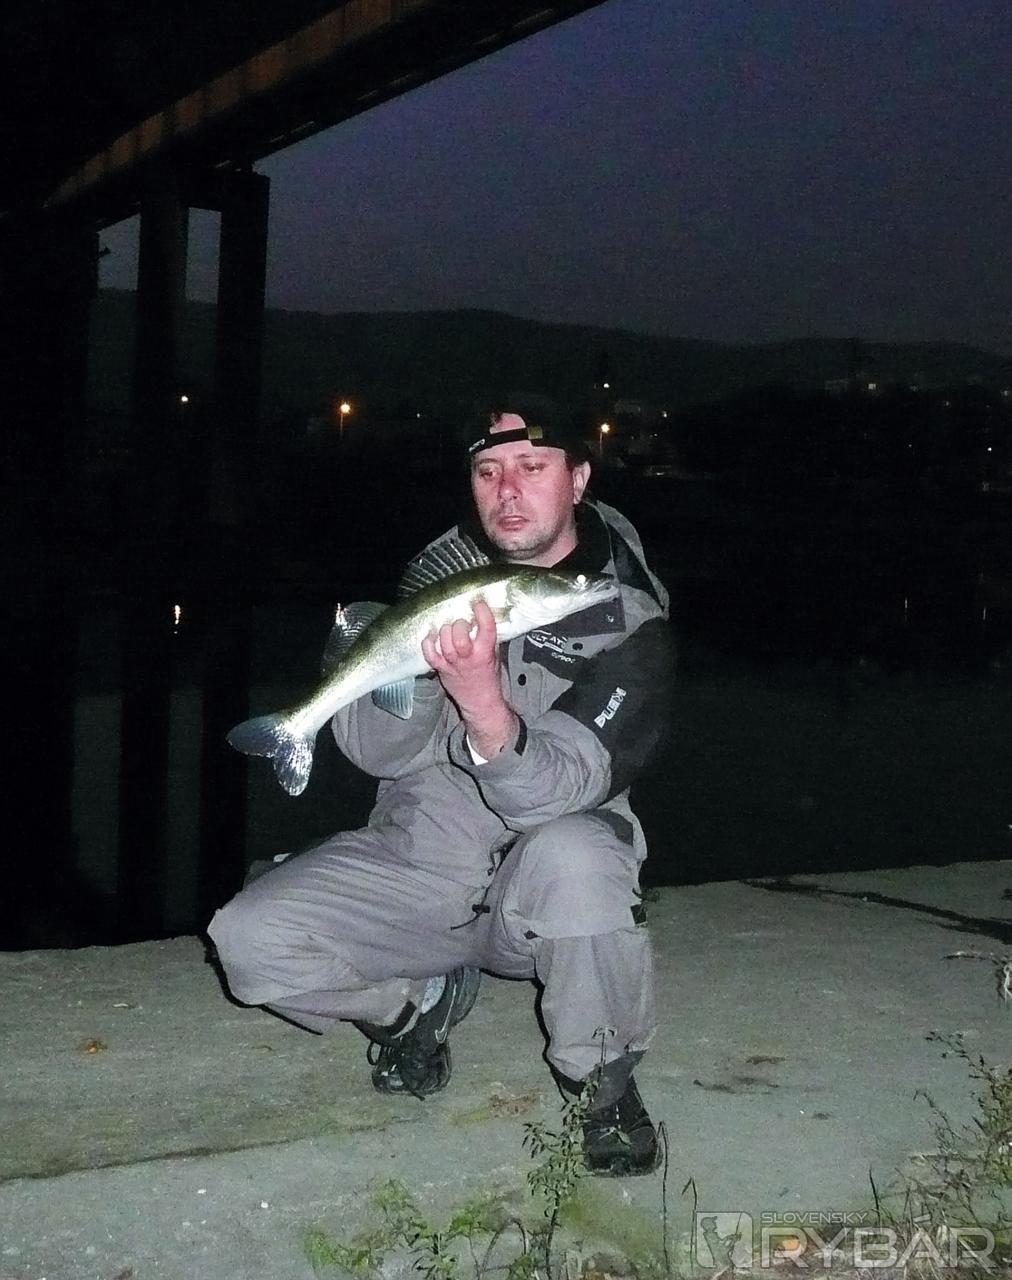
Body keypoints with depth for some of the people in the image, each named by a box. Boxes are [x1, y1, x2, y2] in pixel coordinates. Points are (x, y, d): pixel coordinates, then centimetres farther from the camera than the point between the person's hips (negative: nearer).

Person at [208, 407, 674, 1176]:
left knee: (572, 855, -38)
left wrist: (482, 699, -44)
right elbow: (374, 753, -7)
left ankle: (603, 1081, -9)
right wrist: (421, 662, -27)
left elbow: (557, 790, -25)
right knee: (250, 940, -19)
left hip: (534, 897, -3)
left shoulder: (627, 622, -12)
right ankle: (423, 1002, 11)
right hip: (415, 865, 3)